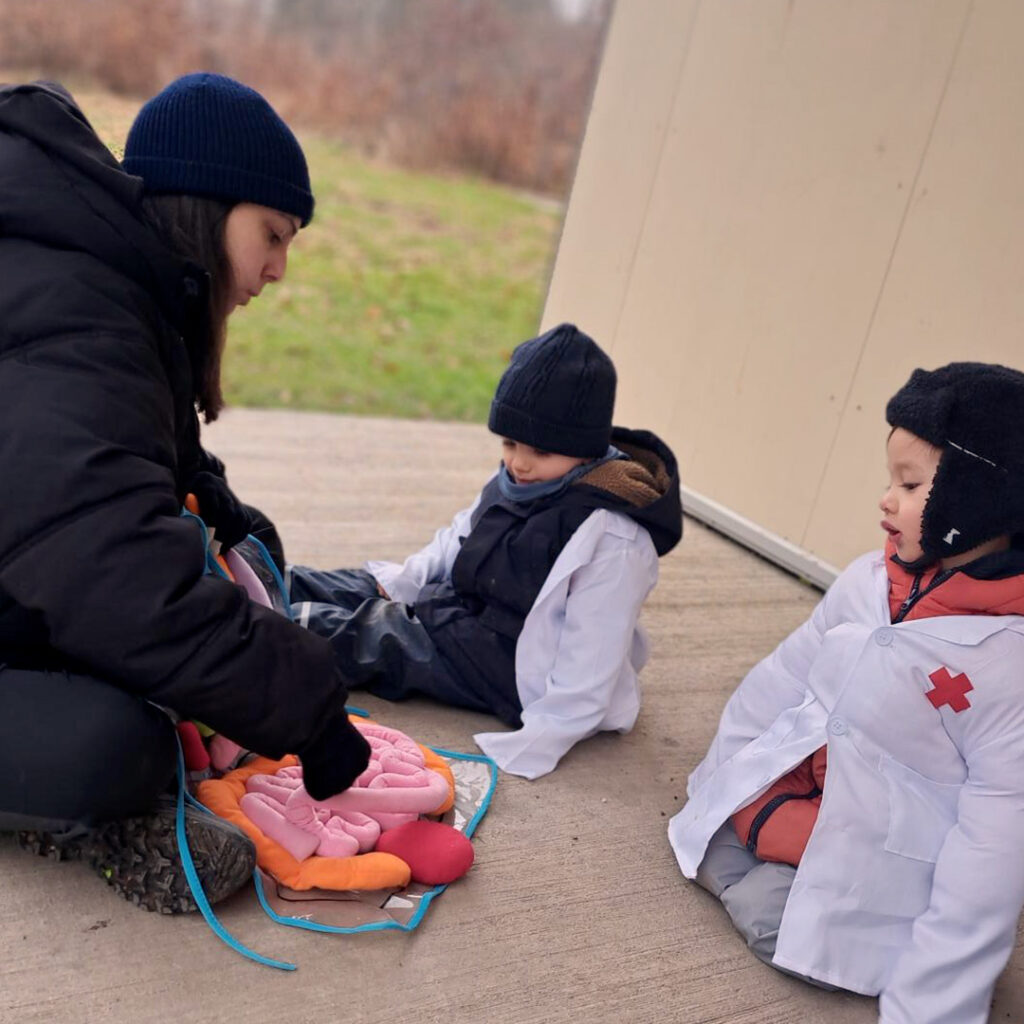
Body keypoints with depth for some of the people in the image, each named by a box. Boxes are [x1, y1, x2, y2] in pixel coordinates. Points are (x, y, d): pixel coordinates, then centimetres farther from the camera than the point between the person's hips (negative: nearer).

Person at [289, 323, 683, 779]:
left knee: (365, 633, -12)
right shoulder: (517, 480, -3)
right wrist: (398, 582, 6)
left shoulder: (614, 539, -28)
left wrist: (528, 751, -30)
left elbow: (589, 668, -28)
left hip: (506, 669, -8)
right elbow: (460, 538, 15)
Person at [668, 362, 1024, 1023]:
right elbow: (775, 687, 3)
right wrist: (742, 801, -2)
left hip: (883, 878, -5)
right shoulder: (873, 582, -6)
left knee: (772, 916, -19)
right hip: (797, 805, 6)